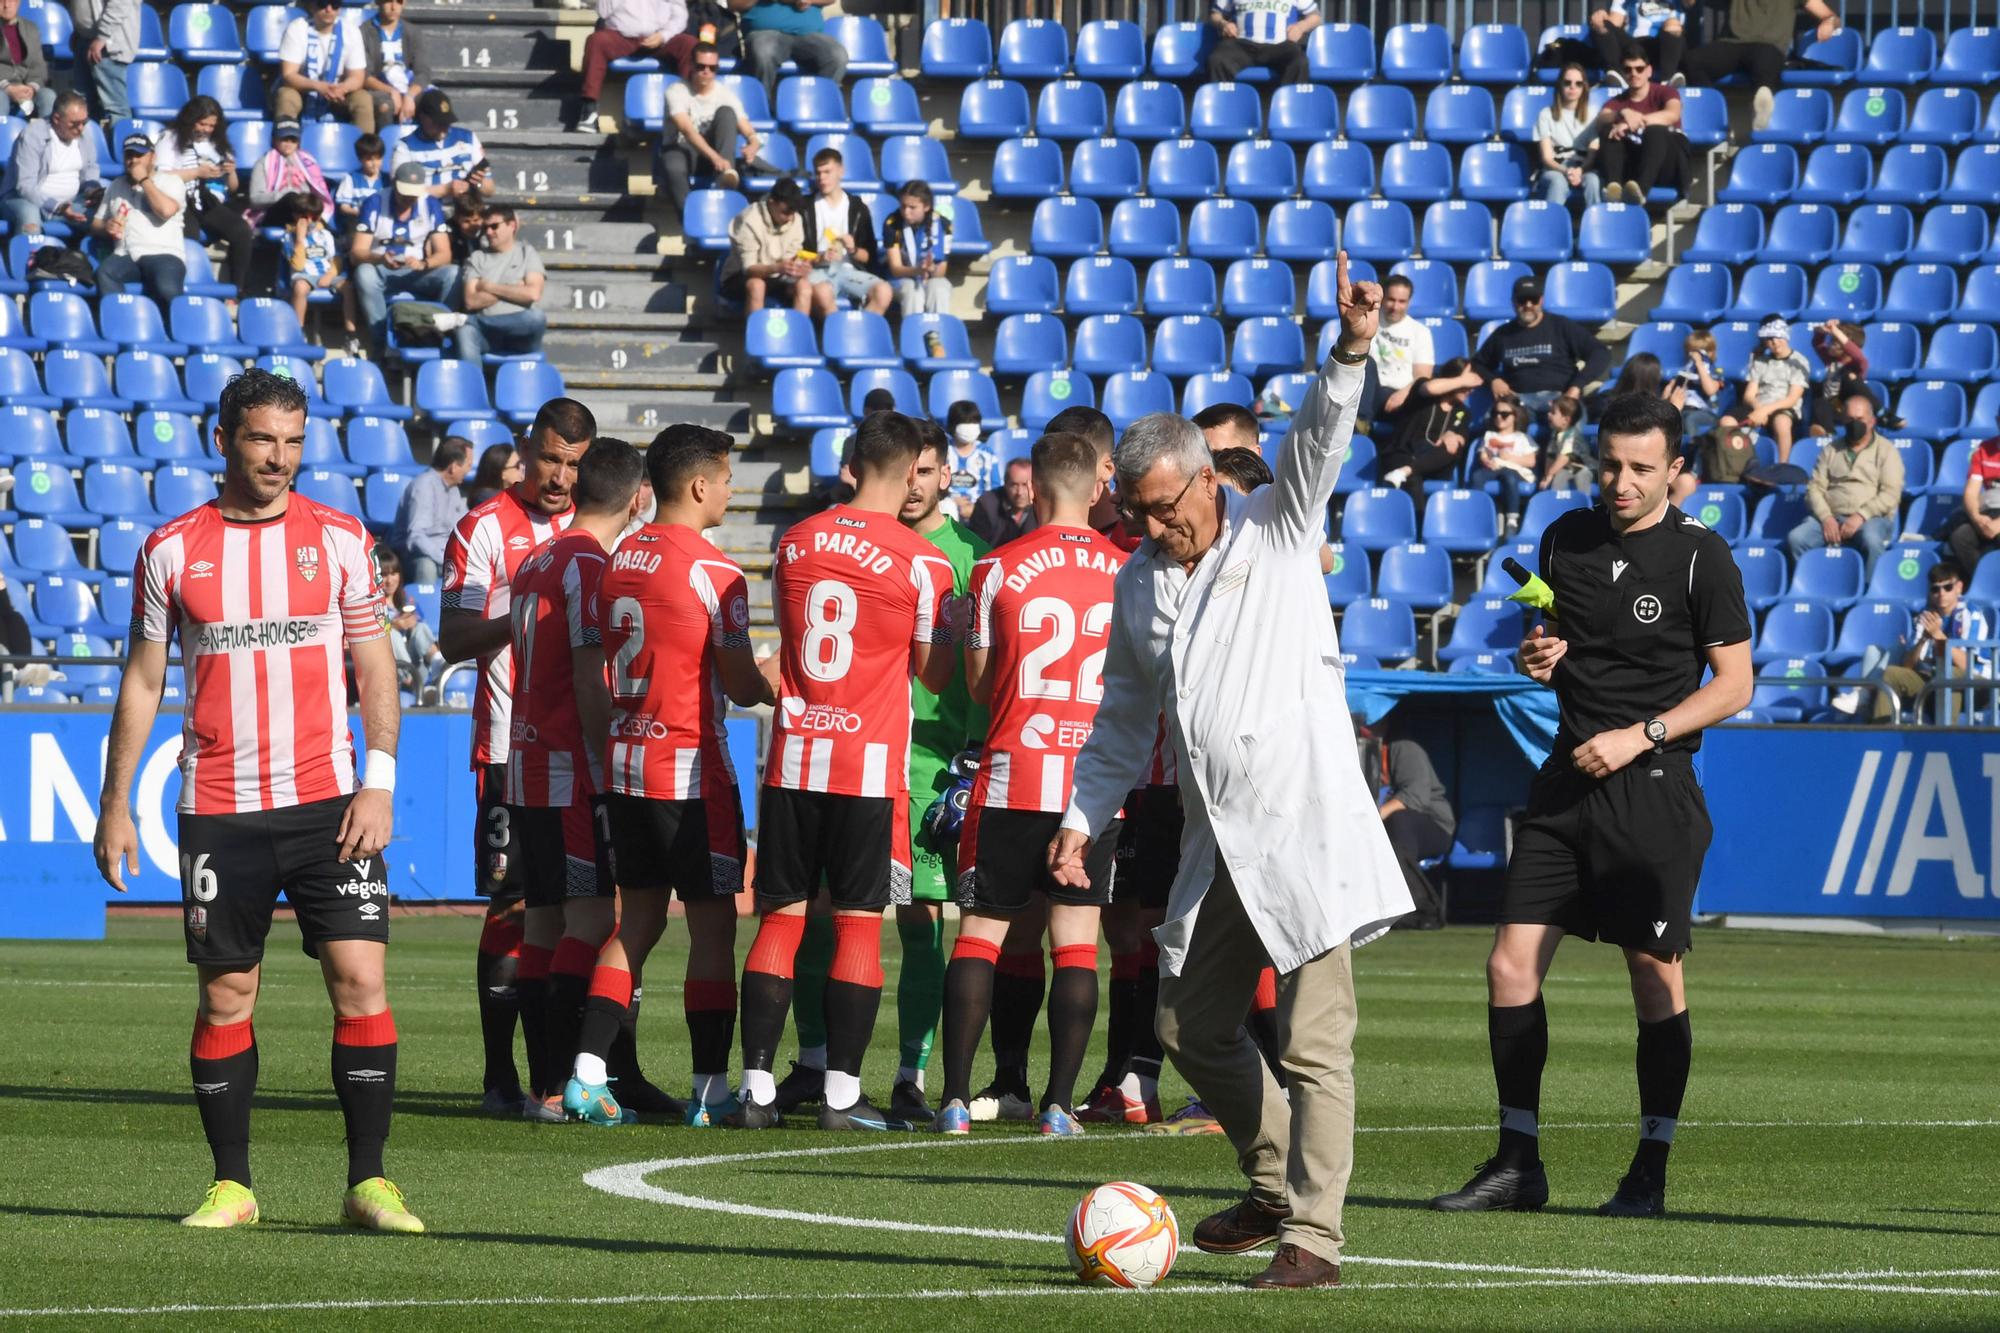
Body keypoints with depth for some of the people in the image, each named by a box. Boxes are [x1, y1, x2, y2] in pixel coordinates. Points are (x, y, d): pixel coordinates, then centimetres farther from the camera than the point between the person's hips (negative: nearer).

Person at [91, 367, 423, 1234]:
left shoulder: (339, 538, 4)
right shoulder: (172, 551, 4)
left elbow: (375, 669, 6)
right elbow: (142, 681, 9)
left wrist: (378, 782, -4)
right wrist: (115, 804, 6)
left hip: (327, 803, 0)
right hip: (218, 808, 0)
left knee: (360, 980, -9)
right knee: (225, 994, 3)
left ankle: (368, 1183, -4)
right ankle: (230, 1185, 12)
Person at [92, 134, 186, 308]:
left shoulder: (171, 181, 12)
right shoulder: (116, 186, 25)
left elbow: (167, 210, -9)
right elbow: (95, 225, 25)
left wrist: (144, 180, 0)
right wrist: (107, 228, 1)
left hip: (163, 254, -3)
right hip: (125, 255, 3)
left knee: (167, 289, -37)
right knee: (104, 274, -34)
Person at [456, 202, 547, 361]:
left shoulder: (527, 253, 12)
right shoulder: (478, 258, 16)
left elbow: (533, 293, -6)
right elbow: (471, 301, 2)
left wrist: (490, 288, -1)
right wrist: (511, 290, -1)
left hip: (520, 330, 0)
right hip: (487, 336, 0)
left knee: (536, 318, -36)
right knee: (466, 330, -35)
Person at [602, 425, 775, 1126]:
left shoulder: (619, 560, 6)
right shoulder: (712, 571, -14)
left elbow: (611, 660, 12)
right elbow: (740, 684, -12)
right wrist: (771, 690, 9)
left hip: (626, 762, 7)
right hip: (691, 771, -7)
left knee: (639, 916, 15)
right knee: (712, 925, -1)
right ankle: (711, 1088, -2)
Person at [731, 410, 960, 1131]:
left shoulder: (794, 542, 5)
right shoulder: (923, 563, -7)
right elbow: (934, 673, 1)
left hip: (794, 754, 3)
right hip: (872, 761, -3)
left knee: (781, 918, 7)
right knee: (859, 923, 2)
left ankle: (757, 1087, 2)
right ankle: (842, 1092, 0)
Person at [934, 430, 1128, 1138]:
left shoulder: (999, 569, -5)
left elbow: (980, 683, 3)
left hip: (1014, 774, -2)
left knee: (980, 933, 5)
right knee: (1077, 941, 5)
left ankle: (956, 1099, -1)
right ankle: (1060, 1102, 1)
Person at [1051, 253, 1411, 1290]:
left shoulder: (1276, 532, 0)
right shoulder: (1139, 583, 15)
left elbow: (1319, 441, -18)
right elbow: (1124, 723, 22)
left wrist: (1351, 350, -34)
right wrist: (1083, 816, 12)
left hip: (1304, 826, -7)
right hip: (1215, 845, 7)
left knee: (1314, 1041, -9)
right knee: (1193, 1028, 12)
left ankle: (1312, 1235, -9)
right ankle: (1275, 1184, 29)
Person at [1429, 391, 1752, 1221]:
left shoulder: (1701, 558, -5)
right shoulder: (1564, 540, 9)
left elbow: (1733, 684, -5)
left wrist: (1639, 735, -14)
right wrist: (1539, 659, 1)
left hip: (1654, 787, -5)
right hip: (1569, 779, 5)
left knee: (1655, 976, 0)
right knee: (1511, 962, -3)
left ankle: (1650, 1173, 9)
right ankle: (1517, 1164, 4)